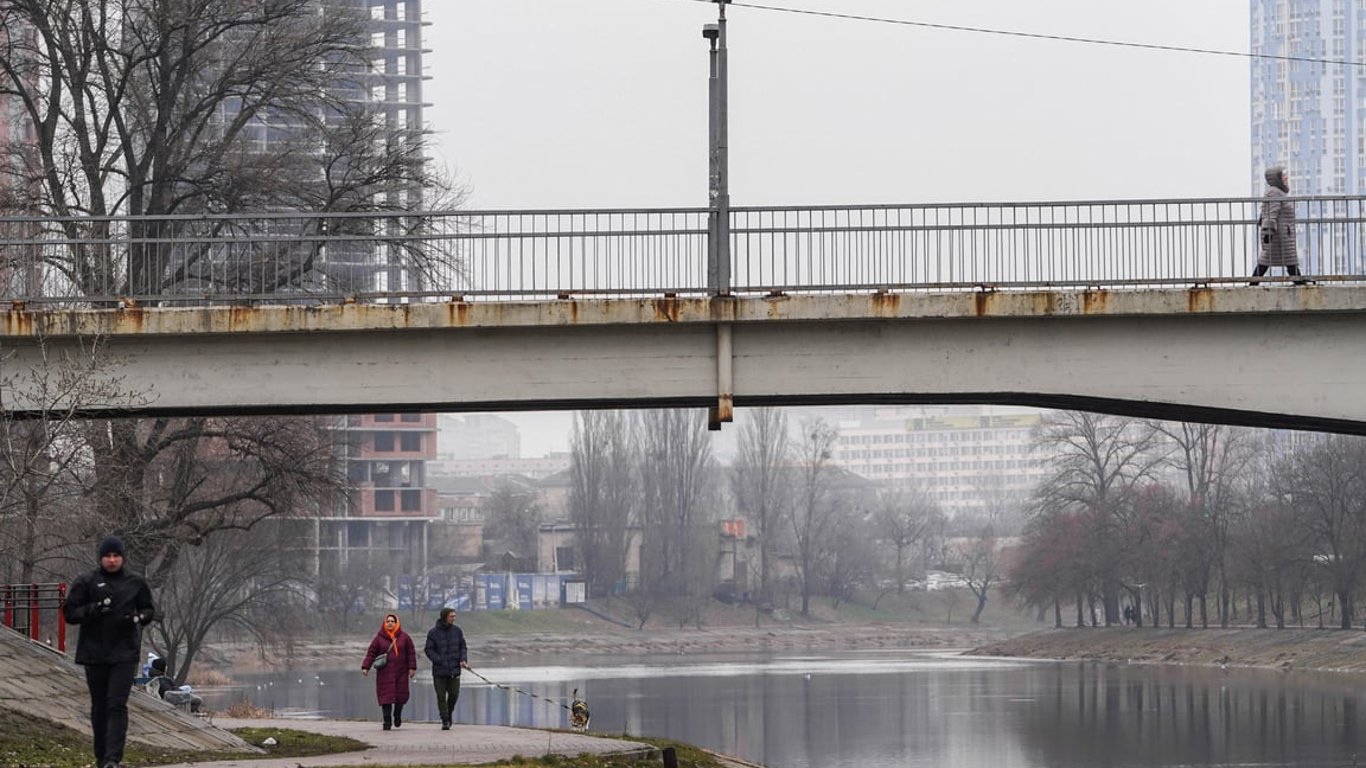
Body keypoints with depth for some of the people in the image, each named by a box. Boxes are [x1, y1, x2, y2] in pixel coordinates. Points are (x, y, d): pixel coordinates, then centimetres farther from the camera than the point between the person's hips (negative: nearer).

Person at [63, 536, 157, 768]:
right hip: (94, 652, 1)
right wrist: (94, 609, -18)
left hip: (124, 653, -1)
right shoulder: (87, 582, 0)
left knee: (117, 705, -12)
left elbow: (149, 610, 15)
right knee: (99, 706, 9)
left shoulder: (135, 583, 4)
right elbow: (70, 613, -1)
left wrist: (139, 617, -9)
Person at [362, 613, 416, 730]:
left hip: (401, 672, 1)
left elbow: (411, 653, 7)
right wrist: (365, 667, -6)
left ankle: (397, 715, 29)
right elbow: (371, 653, 2)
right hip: (385, 673, -1)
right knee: (386, 696, -6)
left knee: (401, 695, 3)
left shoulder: (404, 637, 5)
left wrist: (412, 668, 1)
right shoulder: (379, 637, 2)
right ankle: (387, 721, 0)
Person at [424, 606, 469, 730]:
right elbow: (428, 650, -4)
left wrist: (463, 660, -6)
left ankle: (449, 713, 27)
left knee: (454, 694, -1)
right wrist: (440, 661, -15)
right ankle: (445, 721, 5)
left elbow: (463, 647, 11)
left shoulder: (457, 631, 6)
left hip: (454, 670, 2)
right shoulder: (433, 633, -3)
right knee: (441, 696, -1)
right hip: (439, 671, -2)